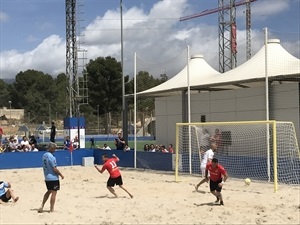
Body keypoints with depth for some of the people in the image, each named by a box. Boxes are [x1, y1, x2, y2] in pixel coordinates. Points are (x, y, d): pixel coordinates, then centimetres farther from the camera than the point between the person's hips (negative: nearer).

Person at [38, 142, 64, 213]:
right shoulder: (51, 157, -20)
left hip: (47, 177, 9)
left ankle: (42, 206, 16)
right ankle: (52, 209, 7)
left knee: (49, 191, 21)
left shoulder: (44, 155, 6)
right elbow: (54, 169, -20)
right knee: (54, 193, 2)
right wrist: (61, 175, -7)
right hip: (53, 178, -9)